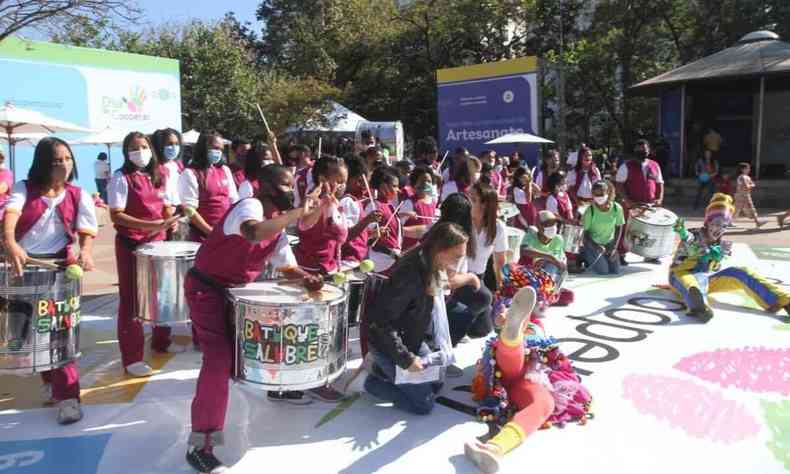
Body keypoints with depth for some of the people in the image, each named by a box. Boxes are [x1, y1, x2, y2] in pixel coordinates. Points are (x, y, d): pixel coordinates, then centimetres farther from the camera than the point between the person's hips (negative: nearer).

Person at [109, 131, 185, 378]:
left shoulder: (159, 177, 9)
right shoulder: (121, 178, -9)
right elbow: (116, 215, -16)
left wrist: (171, 221, -8)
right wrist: (150, 225, -26)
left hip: (158, 242, 6)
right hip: (131, 245, -6)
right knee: (132, 300, -1)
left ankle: (161, 341, 35)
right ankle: (131, 358, 6)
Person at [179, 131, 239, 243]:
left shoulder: (225, 170, 12)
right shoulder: (190, 173, -7)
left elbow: (234, 201, 14)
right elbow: (189, 209, -13)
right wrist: (211, 232, -14)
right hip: (203, 236, -5)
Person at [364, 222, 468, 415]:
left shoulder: (430, 266, -6)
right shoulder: (410, 274, -33)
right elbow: (380, 322, -30)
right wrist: (405, 359, -24)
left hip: (414, 339, 9)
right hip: (388, 343, -9)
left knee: (436, 384, 18)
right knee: (424, 404, -1)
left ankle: (384, 369, 21)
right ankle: (375, 381, 11)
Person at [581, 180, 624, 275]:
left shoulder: (617, 208, -18)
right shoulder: (590, 210, -24)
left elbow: (619, 227, -4)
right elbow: (585, 231, -15)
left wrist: (614, 247, -9)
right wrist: (596, 246, -26)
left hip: (609, 243, 3)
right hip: (593, 243, -3)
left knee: (615, 271, 2)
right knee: (604, 271, -9)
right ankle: (585, 255, 16)